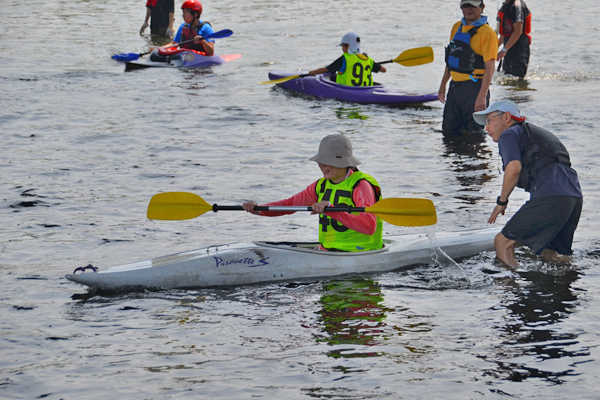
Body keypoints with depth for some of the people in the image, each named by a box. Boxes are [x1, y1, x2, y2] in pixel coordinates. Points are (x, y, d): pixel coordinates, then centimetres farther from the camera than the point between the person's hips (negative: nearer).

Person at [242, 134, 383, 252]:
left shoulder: (361, 186, -14)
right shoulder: (322, 185, 12)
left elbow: (369, 226, -28)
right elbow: (290, 204, 17)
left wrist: (331, 210, -36)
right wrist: (257, 209, 0)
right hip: (326, 251, 8)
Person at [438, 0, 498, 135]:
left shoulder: (487, 32, -11)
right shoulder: (457, 27, 12)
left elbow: (490, 66, -16)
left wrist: (482, 96, -22)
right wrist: (443, 84, 21)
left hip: (474, 88, -7)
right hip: (455, 86, 7)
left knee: (473, 133, -4)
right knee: (448, 130, 12)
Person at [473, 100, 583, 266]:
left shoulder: (509, 134, 9)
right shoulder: (538, 133, 35)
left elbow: (514, 167, -9)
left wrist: (501, 201, 3)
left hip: (550, 196, -9)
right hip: (576, 196, 9)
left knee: (503, 242, -3)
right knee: (558, 256, 20)